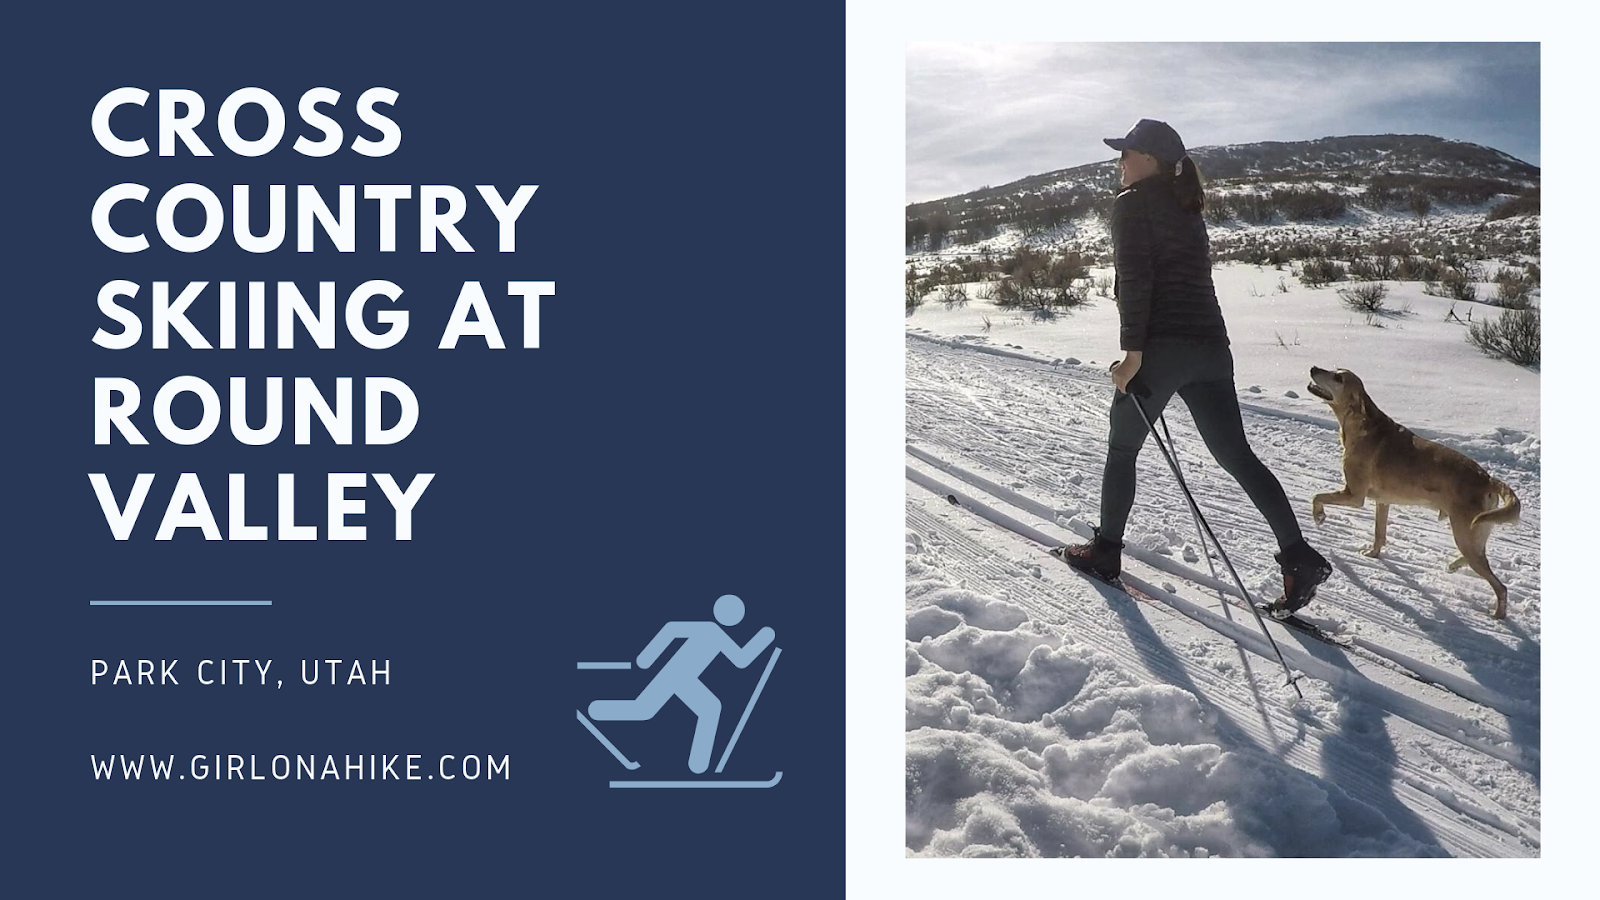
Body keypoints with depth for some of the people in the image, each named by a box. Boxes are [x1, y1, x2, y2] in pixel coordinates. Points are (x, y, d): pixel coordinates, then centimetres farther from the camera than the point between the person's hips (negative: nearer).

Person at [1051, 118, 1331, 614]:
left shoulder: (1132, 202, -2)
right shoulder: (1187, 209, 22)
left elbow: (1134, 278, -14)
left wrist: (1134, 350, -17)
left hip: (1161, 346, -7)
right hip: (1211, 345, 7)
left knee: (1122, 449, 11)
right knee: (1237, 456, 5)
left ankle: (1105, 551, 19)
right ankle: (1299, 558, -3)